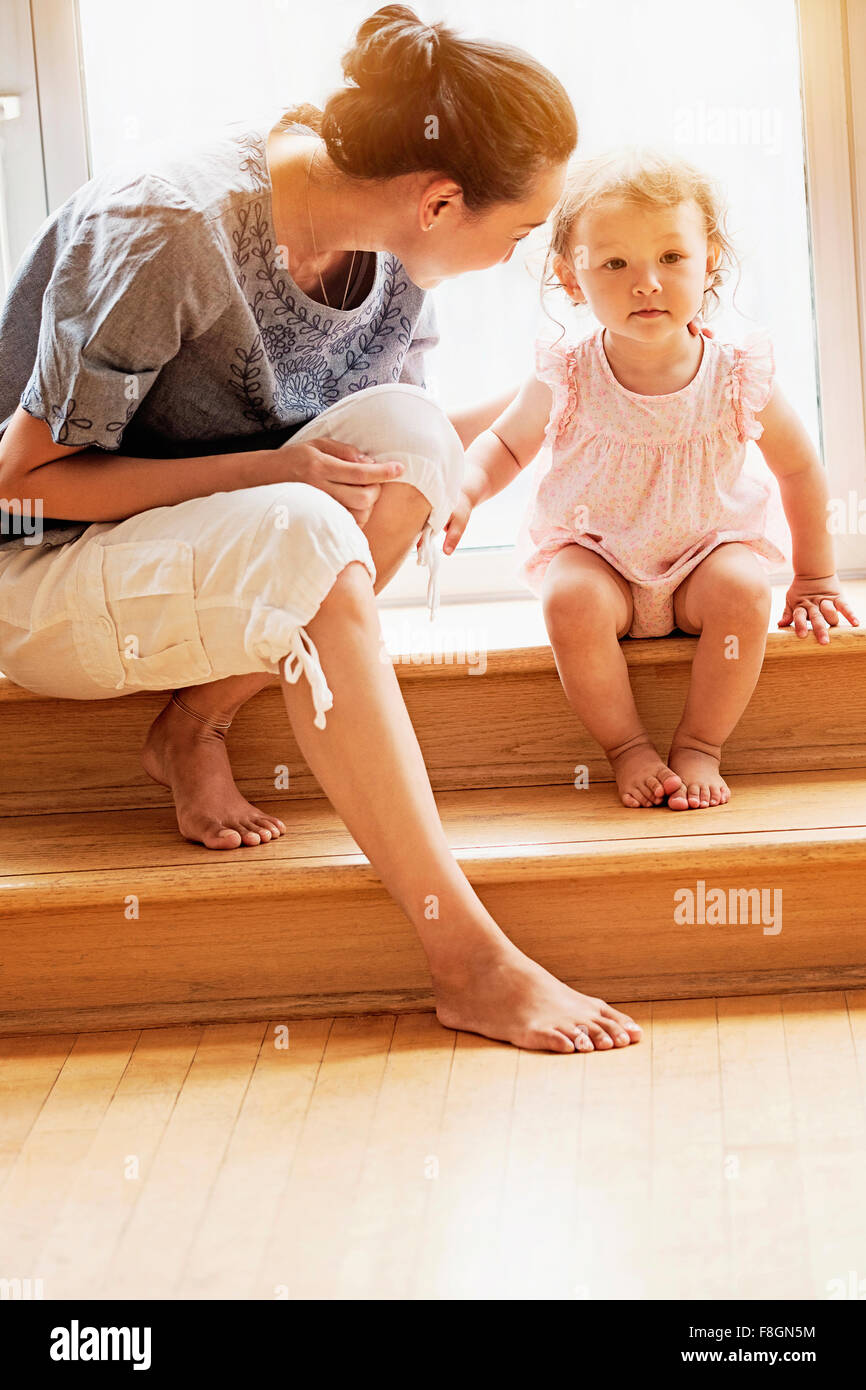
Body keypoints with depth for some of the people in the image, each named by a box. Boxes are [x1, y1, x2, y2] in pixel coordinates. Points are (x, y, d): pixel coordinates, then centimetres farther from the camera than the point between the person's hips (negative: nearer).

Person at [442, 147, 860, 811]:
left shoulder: (738, 377, -12)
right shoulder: (566, 380, -13)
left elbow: (800, 468, 4)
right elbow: (504, 445, 5)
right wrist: (463, 493, -17)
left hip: (705, 557, 1)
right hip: (594, 556, 0)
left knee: (743, 587, -30)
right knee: (572, 599, -32)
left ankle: (700, 745, -12)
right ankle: (627, 747, -13)